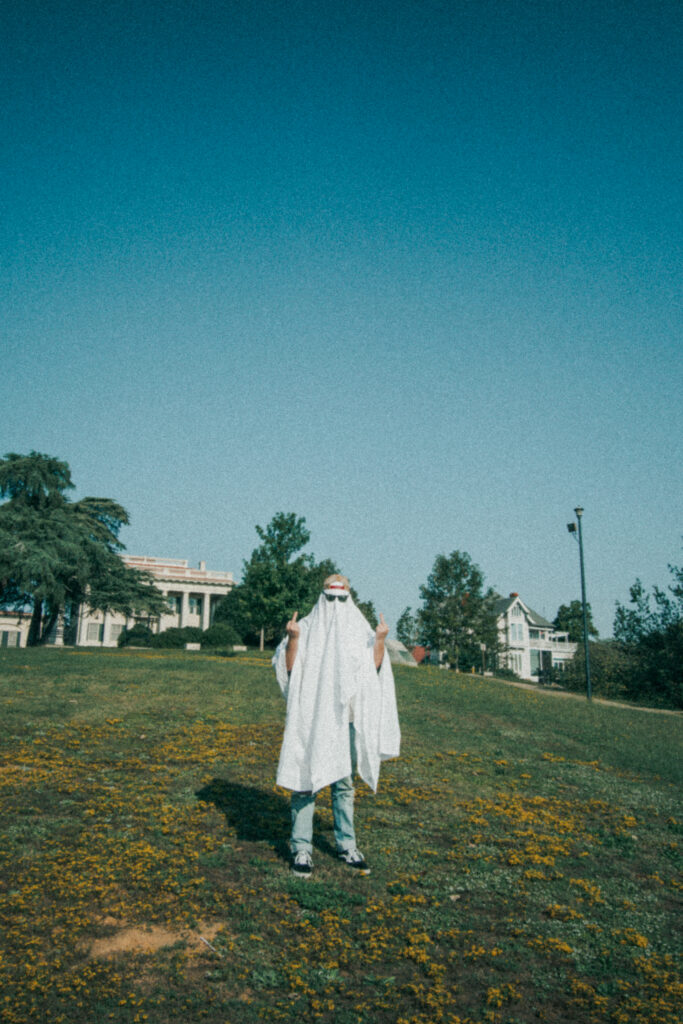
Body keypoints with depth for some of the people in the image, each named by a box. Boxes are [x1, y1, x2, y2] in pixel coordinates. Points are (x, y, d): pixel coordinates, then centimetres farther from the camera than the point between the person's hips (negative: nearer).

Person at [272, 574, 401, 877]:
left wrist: (380, 641, -14)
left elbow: (373, 669, 0)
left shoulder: (359, 628, 7)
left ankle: (346, 844, 22)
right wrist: (292, 639, -21)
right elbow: (289, 668, -6)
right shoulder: (307, 627, 1)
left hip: (345, 717, 2)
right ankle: (301, 848, 10)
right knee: (305, 781, 0)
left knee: (344, 783, 10)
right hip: (310, 717, -2)